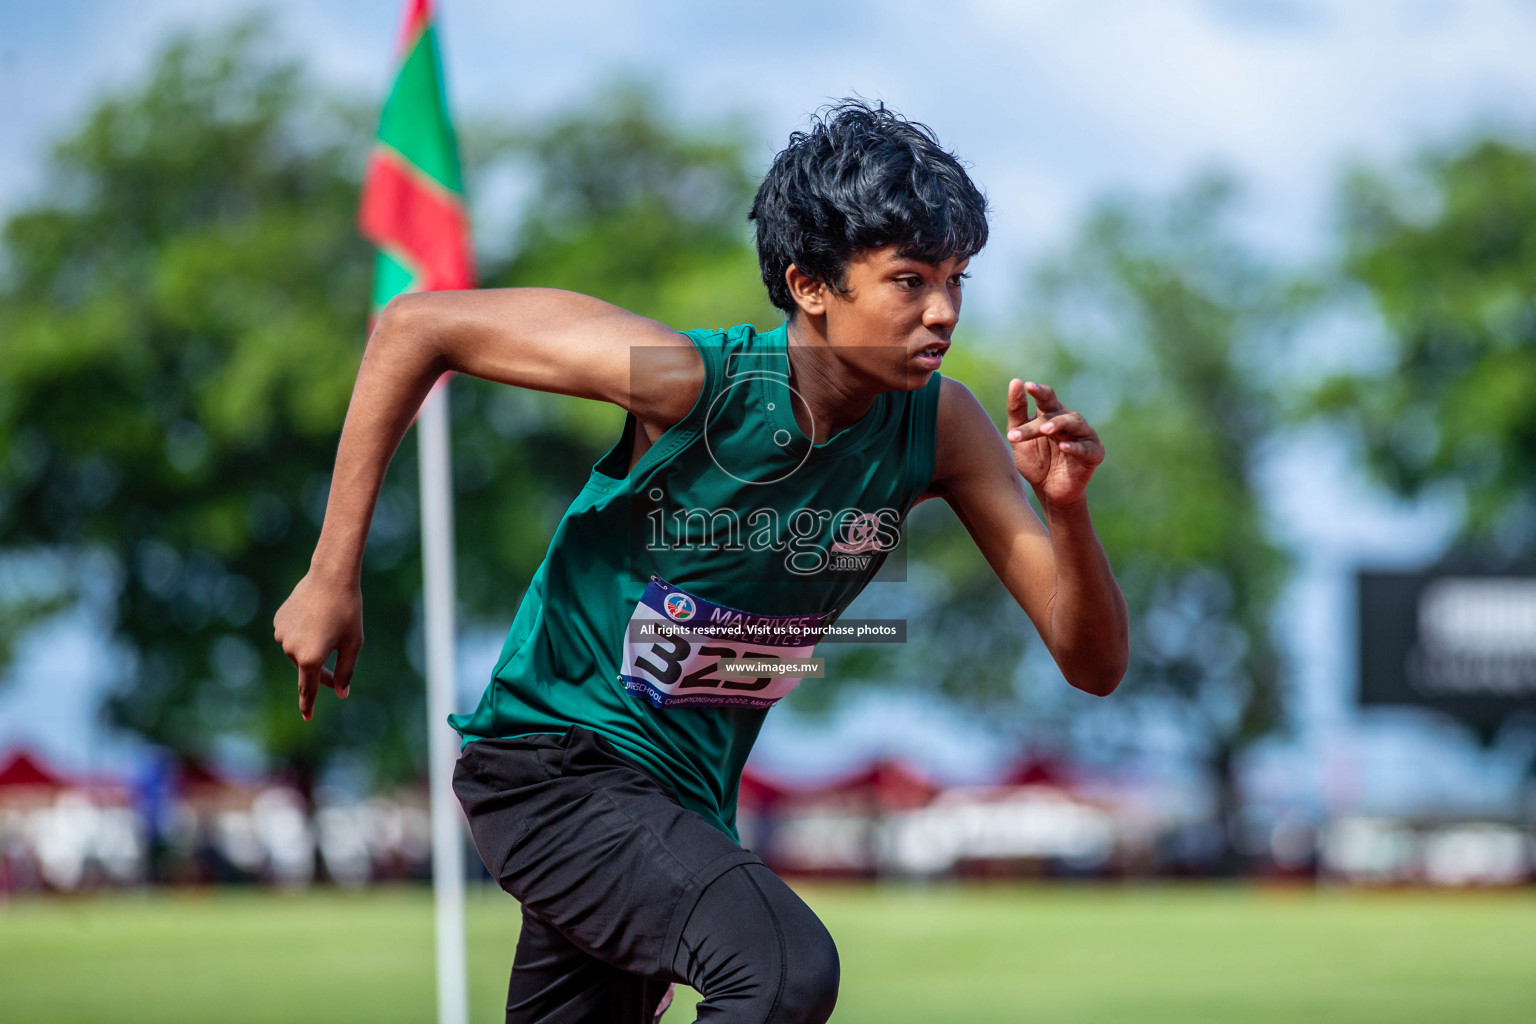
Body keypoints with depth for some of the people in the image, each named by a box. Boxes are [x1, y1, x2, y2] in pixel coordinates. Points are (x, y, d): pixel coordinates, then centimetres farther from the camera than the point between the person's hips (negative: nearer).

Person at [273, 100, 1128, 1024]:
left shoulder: (940, 428, -7)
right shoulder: (694, 381, -22)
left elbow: (1093, 665, -6)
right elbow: (417, 326, -15)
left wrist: (1069, 513, -26)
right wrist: (333, 579, -15)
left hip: (692, 801, 7)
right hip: (557, 763, -7)